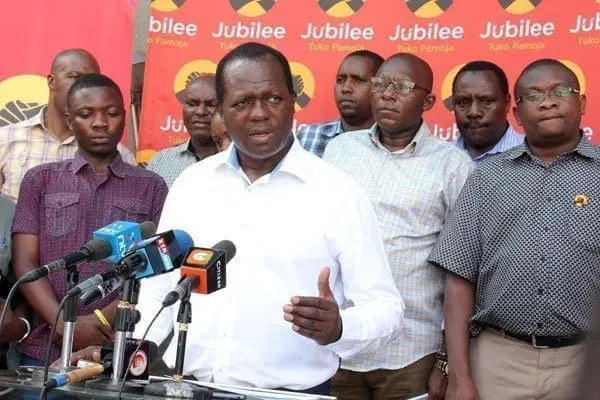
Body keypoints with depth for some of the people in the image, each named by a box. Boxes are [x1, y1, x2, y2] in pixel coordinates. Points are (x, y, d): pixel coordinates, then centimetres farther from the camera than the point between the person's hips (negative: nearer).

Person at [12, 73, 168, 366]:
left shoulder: (151, 187, 7)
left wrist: (102, 320, -14)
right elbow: (25, 264, 1)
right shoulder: (39, 180, 9)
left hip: (123, 352, -1)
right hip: (44, 351, 1)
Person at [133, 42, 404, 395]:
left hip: (292, 392, -3)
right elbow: (159, 290, 9)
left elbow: (386, 309, -9)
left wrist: (338, 328, -28)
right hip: (188, 387, 3)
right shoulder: (190, 183, 3)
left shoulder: (339, 194, -8)